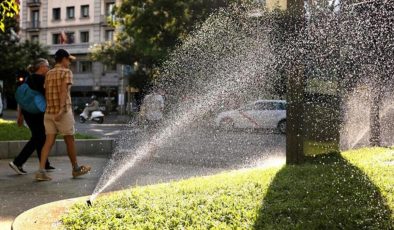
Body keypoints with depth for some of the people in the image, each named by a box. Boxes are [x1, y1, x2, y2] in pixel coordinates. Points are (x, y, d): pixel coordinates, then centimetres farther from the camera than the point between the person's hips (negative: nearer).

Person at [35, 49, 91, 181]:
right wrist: (61, 109, -26)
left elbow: (46, 93, 14)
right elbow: (64, 91, -18)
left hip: (49, 112, 6)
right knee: (70, 141, 8)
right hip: (63, 112, -6)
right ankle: (76, 169, 22)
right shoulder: (66, 72, -6)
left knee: (49, 142, 3)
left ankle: (41, 171, -8)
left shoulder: (48, 74, 14)